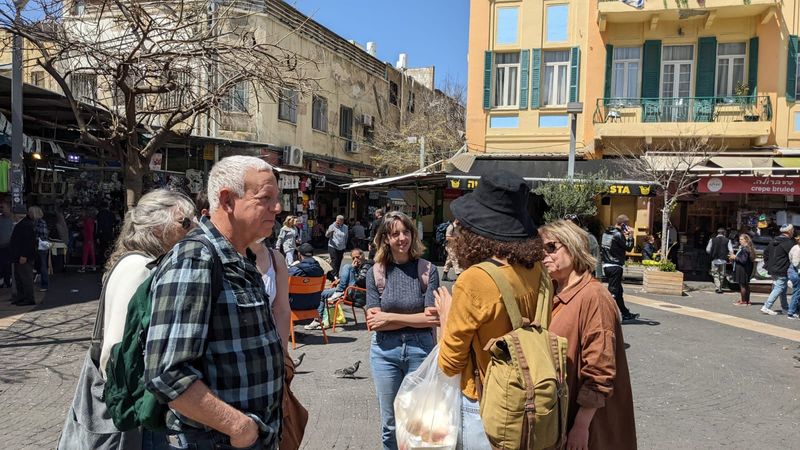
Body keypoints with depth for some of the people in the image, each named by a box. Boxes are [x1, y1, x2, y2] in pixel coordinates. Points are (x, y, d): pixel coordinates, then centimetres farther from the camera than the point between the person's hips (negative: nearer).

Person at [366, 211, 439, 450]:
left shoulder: (427, 270, -5)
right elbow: (373, 322, -7)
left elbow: (432, 318, -11)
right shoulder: (375, 273, -2)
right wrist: (415, 318, -12)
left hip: (420, 349, -1)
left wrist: (390, 317, -12)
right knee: (390, 424, 12)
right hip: (385, 350, 1)